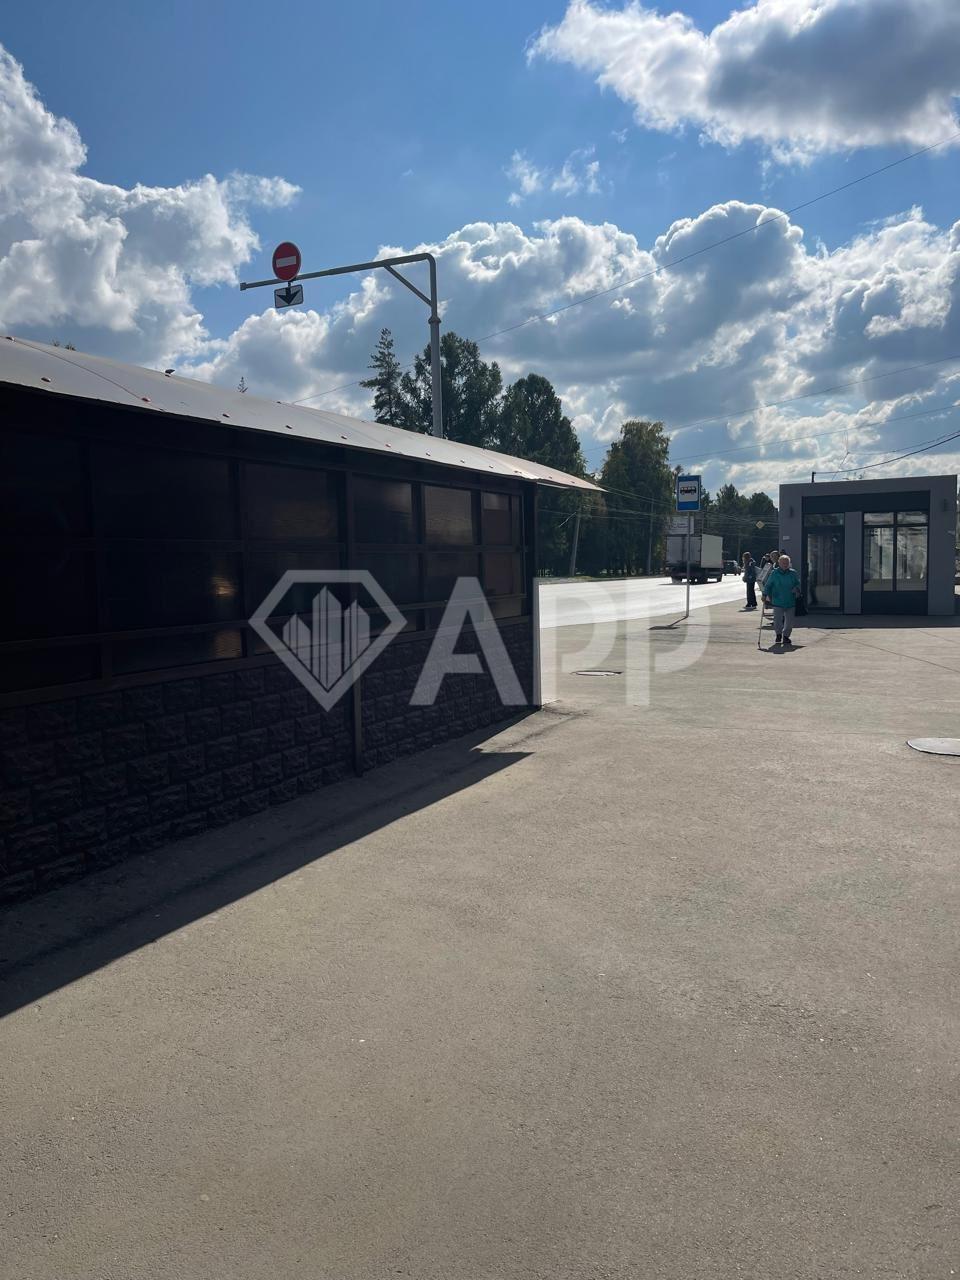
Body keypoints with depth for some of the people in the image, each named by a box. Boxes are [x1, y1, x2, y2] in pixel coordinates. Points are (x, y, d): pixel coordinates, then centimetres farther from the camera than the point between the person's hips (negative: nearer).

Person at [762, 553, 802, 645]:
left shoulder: (793, 573, 5)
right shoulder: (774, 573, 0)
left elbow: (798, 583, 15)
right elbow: (768, 585, 4)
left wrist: (796, 589, -5)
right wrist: (765, 595, -6)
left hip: (790, 601, 2)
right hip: (778, 601, -2)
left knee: (789, 620, 5)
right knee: (777, 620, -6)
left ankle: (786, 636, 22)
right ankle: (778, 635, 17)